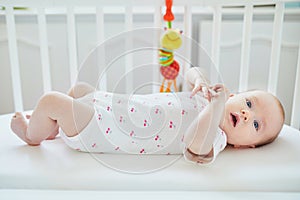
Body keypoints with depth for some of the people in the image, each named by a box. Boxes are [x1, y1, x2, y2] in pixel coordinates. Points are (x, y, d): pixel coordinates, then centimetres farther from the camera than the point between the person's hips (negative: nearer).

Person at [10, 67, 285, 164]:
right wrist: (200, 79, -10)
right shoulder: (206, 97, 2)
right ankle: (54, 127, 39)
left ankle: (31, 135, 22)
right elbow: (191, 71, 13)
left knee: (52, 101, -11)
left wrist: (216, 105, -38)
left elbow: (196, 147, -41)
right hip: (112, 104, 8)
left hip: (99, 131, -7)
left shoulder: (214, 139, -19)